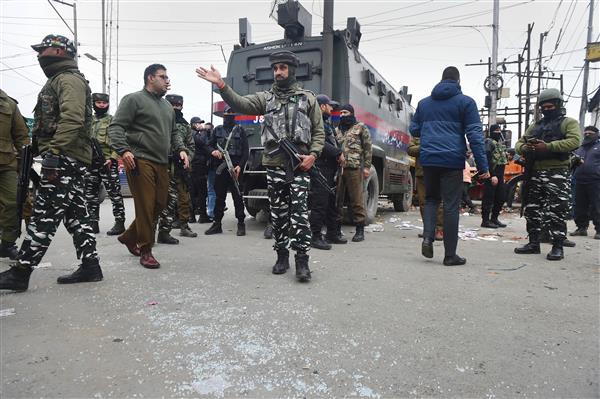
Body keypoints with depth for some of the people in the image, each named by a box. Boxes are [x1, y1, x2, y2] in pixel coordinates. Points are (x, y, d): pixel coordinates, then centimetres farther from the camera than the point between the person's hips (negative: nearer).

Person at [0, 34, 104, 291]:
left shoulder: (69, 79, -6)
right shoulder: (58, 80, 27)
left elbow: (72, 118, -22)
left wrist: (54, 150, -27)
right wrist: (38, 146, 22)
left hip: (65, 157, -11)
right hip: (72, 159, 11)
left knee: (44, 214, -9)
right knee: (75, 213, 9)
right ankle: (90, 265, 13)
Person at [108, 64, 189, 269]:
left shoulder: (167, 105, 24)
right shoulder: (134, 99, -1)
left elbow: (173, 132, 30)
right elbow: (116, 127, -7)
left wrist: (181, 149, 12)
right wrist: (123, 150, -21)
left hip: (162, 164, 8)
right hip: (140, 161, -8)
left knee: (159, 204, 9)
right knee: (145, 206, -7)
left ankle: (129, 237, 28)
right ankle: (145, 250, 6)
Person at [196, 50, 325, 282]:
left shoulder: (308, 98, 10)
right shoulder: (266, 97, 13)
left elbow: (319, 132, 7)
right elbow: (239, 104, -2)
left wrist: (313, 155, -8)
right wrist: (221, 85, -17)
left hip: (300, 164, -2)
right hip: (274, 165, 3)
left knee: (299, 211, -9)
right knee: (278, 213, 8)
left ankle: (302, 260, -5)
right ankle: (282, 256, 21)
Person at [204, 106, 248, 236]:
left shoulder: (240, 130, 7)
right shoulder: (217, 130, 15)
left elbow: (245, 151, 1)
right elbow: (209, 145, 17)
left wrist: (240, 166, -10)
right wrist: (213, 151, -7)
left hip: (235, 167, -3)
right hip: (220, 167, 3)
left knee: (237, 195, -2)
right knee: (219, 196, 7)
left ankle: (241, 223, 5)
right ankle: (217, 223, 14)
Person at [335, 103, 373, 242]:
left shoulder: (361, 127, 7)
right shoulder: (337, 130, 20)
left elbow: (368, 148, 3)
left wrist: (367, 167, -4)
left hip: (354, 168, -5)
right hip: (338, 168, 5)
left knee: (357, 199, -3)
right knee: (336, 198, 5)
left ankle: (360, 230, 5)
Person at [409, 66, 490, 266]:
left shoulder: (424, 103, 14)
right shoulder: (465, 102, 2)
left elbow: (414, 130, 21)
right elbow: (475, 135, -5)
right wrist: (483, 165, -6)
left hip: (428, 159, 4)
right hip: (452, 160, -3)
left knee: (431, 198, 19)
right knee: (451, 205, 1)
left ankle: (428, 237, -2)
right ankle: (450, 255, 5)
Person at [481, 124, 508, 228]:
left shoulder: (501, 143, 19)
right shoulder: (489, 142, -8)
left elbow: (503, 160, 22)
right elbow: (488, 160, -17)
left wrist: (501, 176, 16)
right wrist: (492, 175, -22)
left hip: (500, 174, 9)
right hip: (491, 174, -9)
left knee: (500, 198, 11)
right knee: (489, 198, -6)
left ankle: (494, 218, 21)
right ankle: (485, 220, -1)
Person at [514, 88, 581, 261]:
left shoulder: (569, 122, 5)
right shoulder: (534, 126, 22)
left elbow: (574, 141, -13)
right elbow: (519, 143, 16)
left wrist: (548, 146, -21)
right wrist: (525, 148, -8)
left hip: (557, 174, -6)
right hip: (535, 174, 6)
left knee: (556, 212, -6)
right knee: (532, 210, 9)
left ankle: (557, 247, 2)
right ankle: (533, 243, 19)